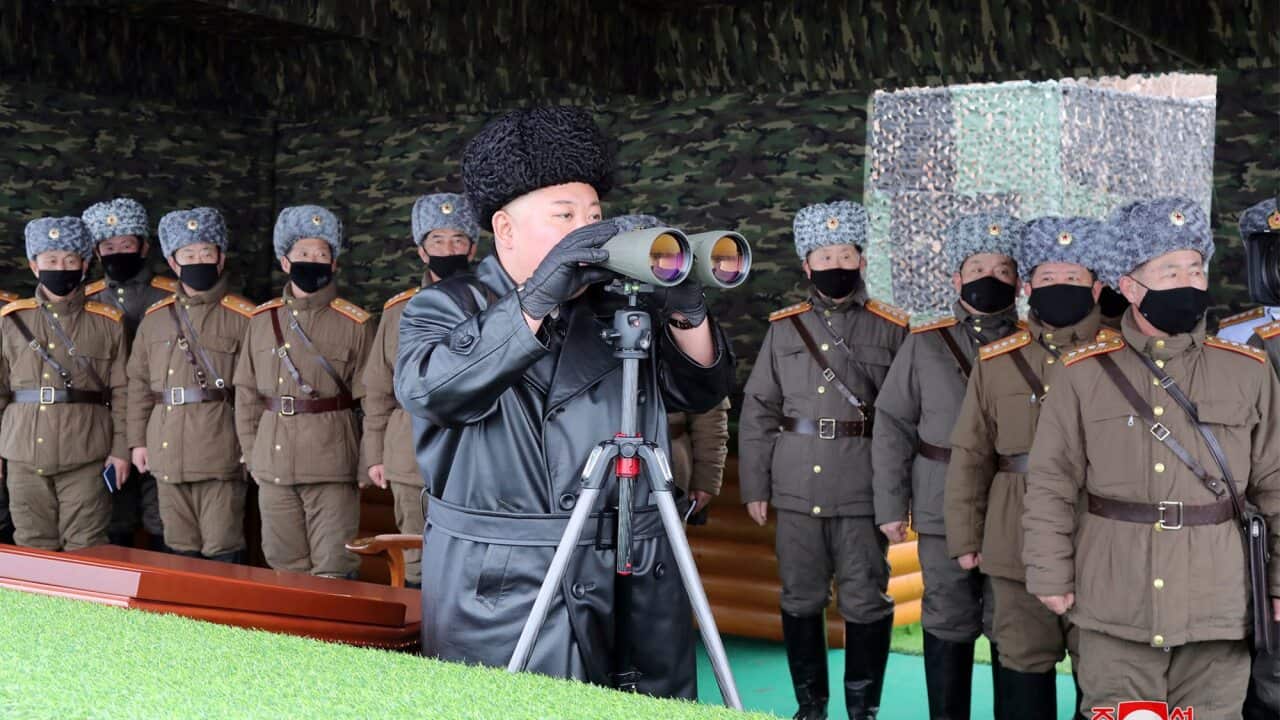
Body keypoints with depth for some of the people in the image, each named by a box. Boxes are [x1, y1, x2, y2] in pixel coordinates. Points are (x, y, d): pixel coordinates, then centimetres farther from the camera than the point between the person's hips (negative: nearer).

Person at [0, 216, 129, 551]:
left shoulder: (108, 323, 5)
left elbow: (121, 392, 4)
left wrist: (121, 448, -1)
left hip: (86, 457, -1)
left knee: (85, 549, 0)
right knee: (33, 547, 7)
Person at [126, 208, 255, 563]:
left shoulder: (243, 318, -1)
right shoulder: (155, 318, 12)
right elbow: (139, 383, 15)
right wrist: (138, 440, 11)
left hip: (220, 452, -4)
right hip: (168, 454, 5)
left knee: (223, 552, -3)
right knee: (181, 549, 12)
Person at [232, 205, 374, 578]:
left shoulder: (355, 324, 0)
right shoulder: (262, 320, 9)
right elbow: (247, 393, 12)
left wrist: (368, 462, -4)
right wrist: (252, 455, 7)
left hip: (333, 465, -3)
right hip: (273, 468, 4)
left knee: (333, 571, -4)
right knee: (284, 567, 11)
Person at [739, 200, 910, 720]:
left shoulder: (892, 329, 5)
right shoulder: (784, 328, 10)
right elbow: (758, 411, 10)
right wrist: (754, 487, 5)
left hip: (864, 490, -2)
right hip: (796, 490, 2)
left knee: (865, 600, 1)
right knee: (801, 599, 8)